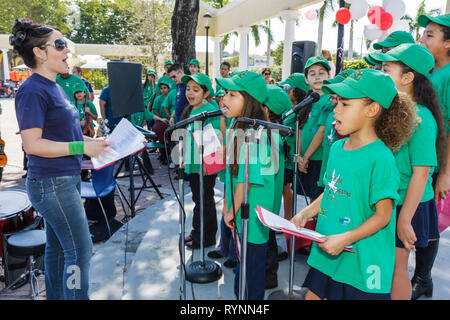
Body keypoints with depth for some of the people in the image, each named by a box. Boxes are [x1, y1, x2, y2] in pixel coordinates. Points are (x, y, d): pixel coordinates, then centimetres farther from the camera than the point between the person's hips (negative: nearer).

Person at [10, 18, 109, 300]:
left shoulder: (54, 87, 13)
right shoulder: (33, 91, -16)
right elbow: (32, 143, -21)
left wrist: (93, 141, 8)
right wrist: (82, 147, -22)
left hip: (66, 179, 9)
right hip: (51, 184, -9)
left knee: (58, 246, 19)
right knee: (80, 251, -3)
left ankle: (55, 296, 34)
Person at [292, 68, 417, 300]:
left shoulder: (380, 157, -18)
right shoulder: (336, 148, 4)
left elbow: (382, 215, -17)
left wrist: (345, 239, -24)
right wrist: (304, 215, 5)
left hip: (361, 264, -6)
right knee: (312, 294, 16)